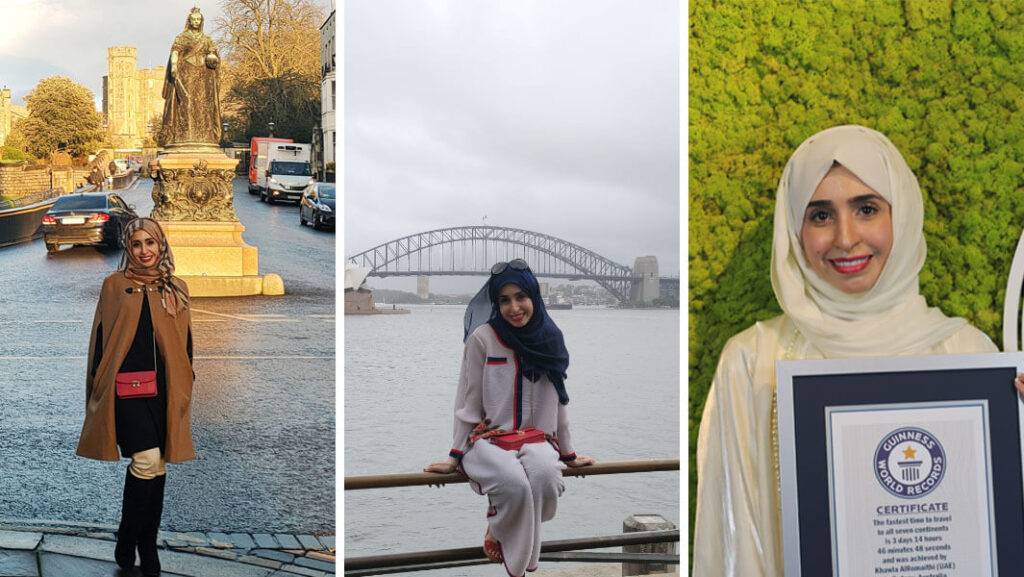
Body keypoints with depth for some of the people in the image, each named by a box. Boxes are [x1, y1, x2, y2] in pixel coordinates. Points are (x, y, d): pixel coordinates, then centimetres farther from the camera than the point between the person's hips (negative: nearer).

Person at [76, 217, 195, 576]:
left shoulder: (177, 289, 13)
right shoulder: (115, 285, 5)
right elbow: (100, 337, 5)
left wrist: (184, 384, 12)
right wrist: (98, 387, 0)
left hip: (164, 387, 4)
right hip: (127, 385, -3)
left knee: (157, 468, 7)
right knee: (146, 460, -17)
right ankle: (126, 544, 0)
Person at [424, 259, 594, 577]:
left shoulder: (550, 340, 5)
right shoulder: (482, 338, -6)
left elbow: (558, 401, 15)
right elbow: (469, 400, -1)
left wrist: (568, 453, 19)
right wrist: (456, 456, -1)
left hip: (535, 439, 3)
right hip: (487, 438, -3)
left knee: (545, 477, -33)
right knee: (514, 484, -36)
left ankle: (503, 533, -3)